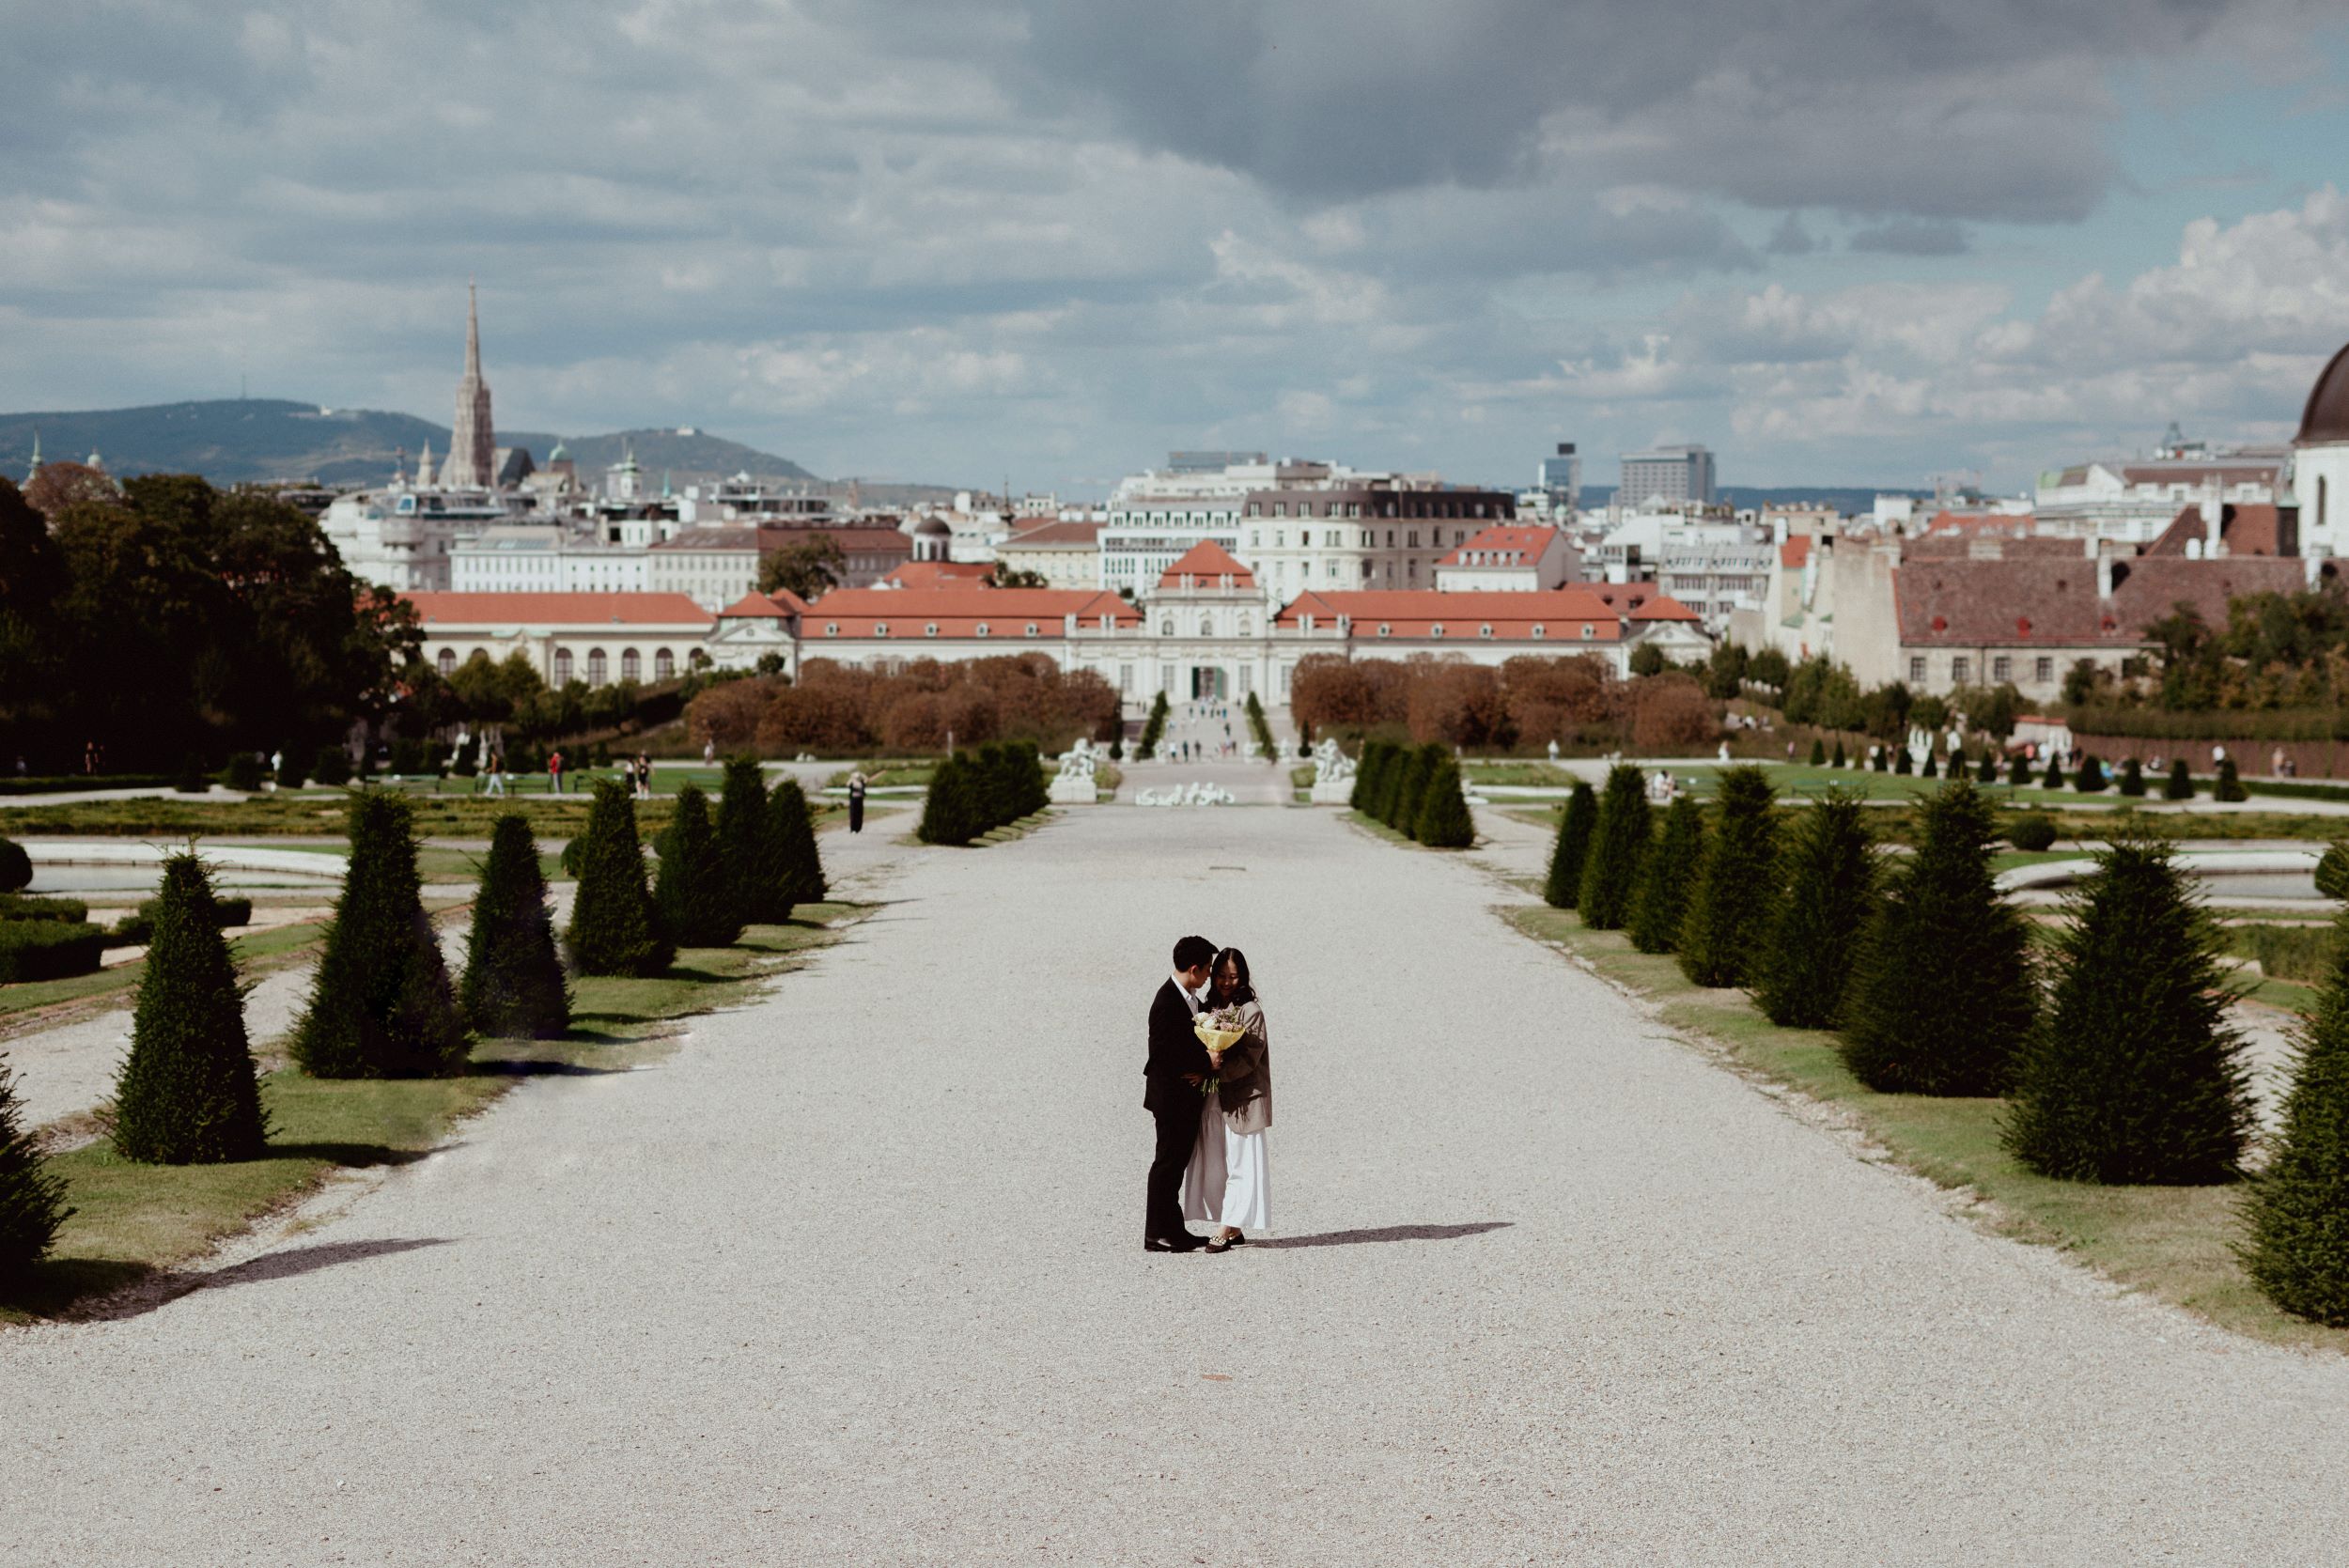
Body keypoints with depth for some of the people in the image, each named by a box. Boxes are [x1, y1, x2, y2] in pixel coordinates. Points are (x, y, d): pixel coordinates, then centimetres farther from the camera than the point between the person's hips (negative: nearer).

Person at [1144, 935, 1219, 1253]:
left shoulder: (1191, 998, 9)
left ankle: (1174, 1230, 21)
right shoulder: (1167, 1003, -21)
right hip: (1171, 1094, -9)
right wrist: (1206, 1065, -18)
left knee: (1177, 1161, 14)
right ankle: (1157, 1234, 3)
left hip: (1188, 1094, 9)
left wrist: (1203, 1068, -4)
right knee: (1167, 1162, -3)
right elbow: (1166, 1053, -24)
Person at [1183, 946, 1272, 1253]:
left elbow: (1249, 1059, -13)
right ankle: (1233, 1228, 14)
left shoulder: (1251, 1011, -8)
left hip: (1241, 1098, -7)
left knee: (1239, 1163, -4)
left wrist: (1215, 1069, -22)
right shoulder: (1209, 1008, 11)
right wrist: (1206, 1061, -11)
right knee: (1214, 1164, 7)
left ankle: (1228, 1229, -4)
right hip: (1212, 1098, 7)